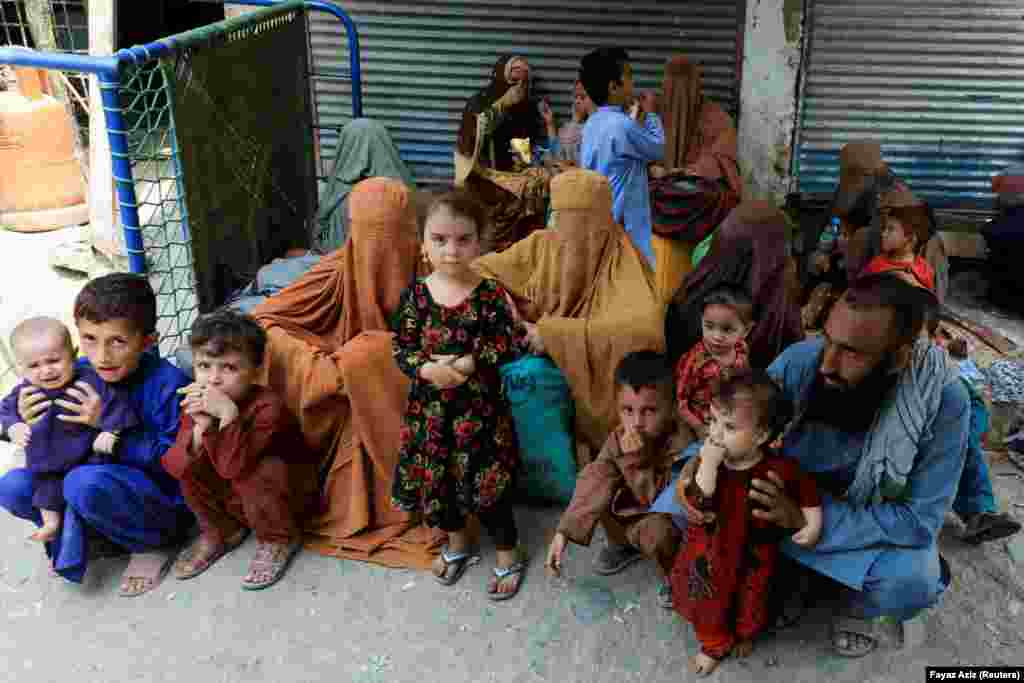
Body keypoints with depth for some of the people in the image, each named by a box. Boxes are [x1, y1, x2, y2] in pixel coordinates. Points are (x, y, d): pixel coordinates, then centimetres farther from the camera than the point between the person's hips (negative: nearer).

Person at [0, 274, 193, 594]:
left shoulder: (168, 383, -22)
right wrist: (26, 422, -15)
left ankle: (153, 545, -6)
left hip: (163, 505, -6)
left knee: (84, 483, -32)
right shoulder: (77, 375, -5)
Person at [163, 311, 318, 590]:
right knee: (189, 461, -14)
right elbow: (174, 466, -20)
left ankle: (279, 540, -5)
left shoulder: (268, 407, -30)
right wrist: (201, 428, -35)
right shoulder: (195, 403, -11)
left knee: (262, 472, -35)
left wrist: (228, 414, -48)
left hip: (286, 492, -5)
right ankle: (219, 531, 9)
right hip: (231, 498, 6)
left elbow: (234, 467, -40)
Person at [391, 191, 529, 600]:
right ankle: (456, 541, 42)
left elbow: (514, 344, -14)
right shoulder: (416, 295, -5)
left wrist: (467, 363, -21)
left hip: (479, 406, -3)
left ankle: (508, 554, 27)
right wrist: (426, 369, -20)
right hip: (430, 405, 3)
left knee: (486, 482, 4)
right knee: (435, 478, 16)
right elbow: (401, 347, -2)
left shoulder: (490, 294, -12)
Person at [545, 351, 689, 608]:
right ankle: (623, 544, 15)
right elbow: (594, 482, -16)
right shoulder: (619, 438, -15)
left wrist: (637, 459, -44)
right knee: (599, 487, -10)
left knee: (656, 531, -34)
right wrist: (563, 532, -22)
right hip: (633, 511, 6)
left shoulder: (682, 445, -33)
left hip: (671, 517, -6)